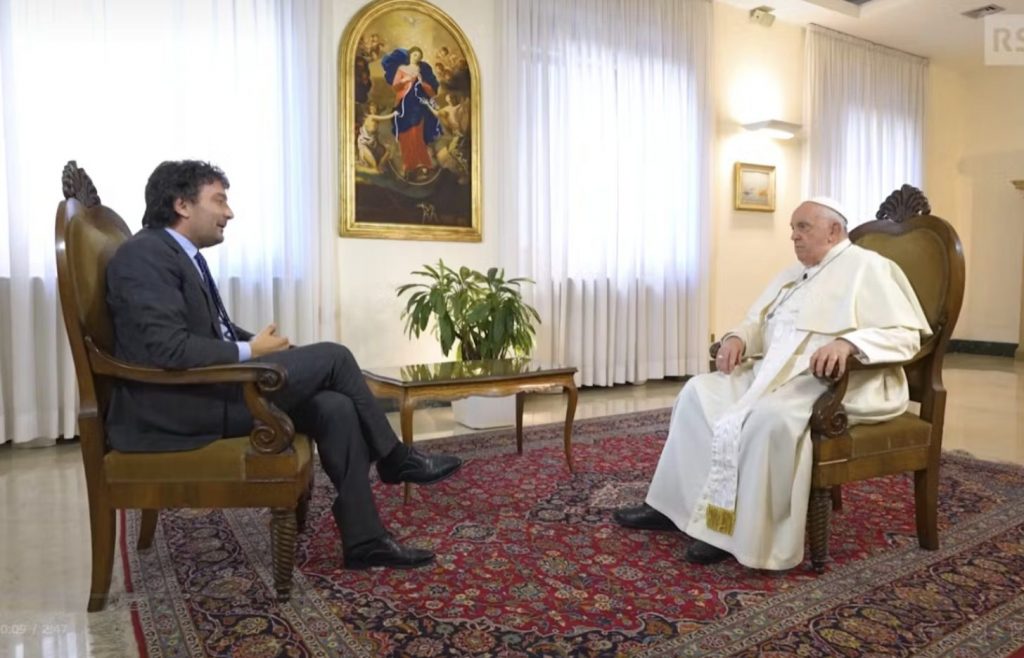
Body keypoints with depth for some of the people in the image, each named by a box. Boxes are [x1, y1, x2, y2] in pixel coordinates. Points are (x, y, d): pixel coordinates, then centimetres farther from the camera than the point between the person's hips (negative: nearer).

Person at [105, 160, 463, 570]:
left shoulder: (182, 255, 17)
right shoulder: (144, 255, -13)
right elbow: (168, 348, -24)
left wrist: (264, 347, 1)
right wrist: (251, 351, -13)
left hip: (208, 389, 9)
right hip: (175, 407, -9)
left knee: (336, 407, -9)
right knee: (332, 356, -14)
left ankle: (364, 541, -3)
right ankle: (395, 459, 5)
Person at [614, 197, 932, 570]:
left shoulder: (866, 267, -3)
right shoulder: (795, 273, 22)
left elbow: (906, 333, -14)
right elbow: (758, 320, 25)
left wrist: (848, 342, -32)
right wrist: (738, 338, 1)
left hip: (834, 383, -9)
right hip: (775, 373, 9)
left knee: (769, 418, -36)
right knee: (699, 391, -5)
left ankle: (749, 535, -21)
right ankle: (673, 505, -4)